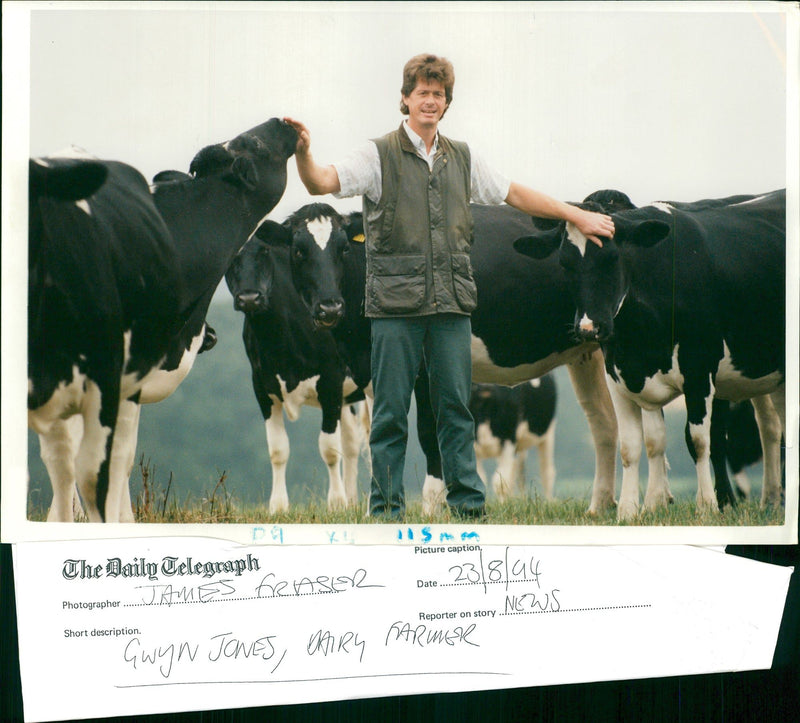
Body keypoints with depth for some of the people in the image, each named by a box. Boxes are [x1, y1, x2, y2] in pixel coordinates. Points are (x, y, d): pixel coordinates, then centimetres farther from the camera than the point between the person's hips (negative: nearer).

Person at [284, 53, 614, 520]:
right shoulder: (380, 156, 2)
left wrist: (577, 216, 27)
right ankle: (387, 508, 6)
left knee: (456, 406, 5)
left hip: (452, 304, 3)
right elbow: (322, 183, -9)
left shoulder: (462, 159, 15)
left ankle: (469, 504, 10)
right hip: (395, 303, -3)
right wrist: (303, 153, -31)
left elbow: (514, 194, 25)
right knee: (391, 410, 0)